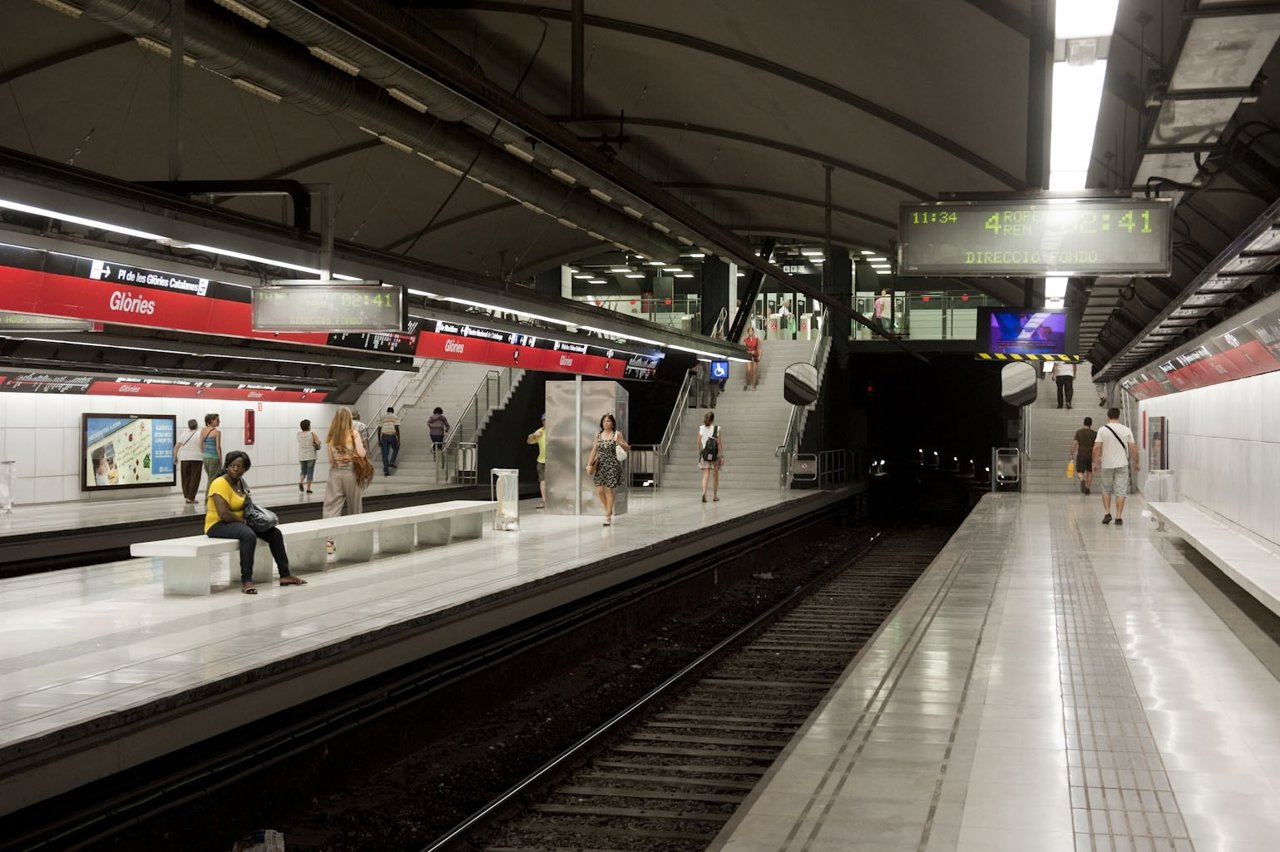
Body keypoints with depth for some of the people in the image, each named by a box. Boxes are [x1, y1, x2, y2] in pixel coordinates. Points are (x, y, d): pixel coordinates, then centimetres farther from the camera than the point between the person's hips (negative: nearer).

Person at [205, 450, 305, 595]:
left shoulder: (241, 482, 10)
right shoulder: (220, 484, -17)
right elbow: (223, 514, -26)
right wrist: (244, 521, -15)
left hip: (239, 522, 9)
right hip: (218, 525, -9)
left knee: (275, 533, 0)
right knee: (249, 535, -38)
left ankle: (285, 575, 3)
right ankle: (246, 581, -38)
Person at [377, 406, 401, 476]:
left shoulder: (381, 418, 16)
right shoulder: (395, 417, 5)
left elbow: (379, 429, 11)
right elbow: (397, 429, -6)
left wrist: (379, 440, 15)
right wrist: (398, 440, -5)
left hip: (384, 436, 2)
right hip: (392, 436, -2)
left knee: (385, 454, 3)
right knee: (395, 449, 24)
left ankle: (386, 470, -3)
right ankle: (392, 462, 7)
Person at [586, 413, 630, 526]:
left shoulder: (617, 434, -2)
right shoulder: (598, 435, 8)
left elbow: (627, 449, -1)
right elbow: (594, 450, 10)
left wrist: (620, 443, -21)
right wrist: (589, 464, 5)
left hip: (612, 465, -3)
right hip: (600, 465, 4)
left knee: (609, 490, -3)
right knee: (599, 490, -3)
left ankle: (608, 516, 6)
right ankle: (609, 510, 22)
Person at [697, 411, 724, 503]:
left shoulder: (701, 428, 0)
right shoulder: (716, 429, -8)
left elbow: (699, 442, 2)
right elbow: (719, 443, -8)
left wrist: (700, 452, 16)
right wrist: (722, 456, -4)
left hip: (704, 454, 2)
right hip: (715, 454, -2)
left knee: (705, 475, 0)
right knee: (715, 476, 11)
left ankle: (704, 492, -24)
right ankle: (715, 496, 18)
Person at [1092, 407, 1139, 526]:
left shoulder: (1103, 430, -5)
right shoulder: (1126, 430, -1)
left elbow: (1096, 448, -10)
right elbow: (1133, 448, 0)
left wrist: (1095, 462, 0)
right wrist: (1136, 462, 12)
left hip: (1107, 465, 0)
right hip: (1122, 465, 0)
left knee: (1106, 490, 17)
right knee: (1120, 492, 3)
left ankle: (1107, 513, 7)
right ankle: (1118, 517, 1)